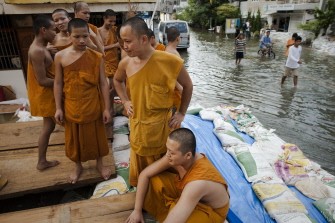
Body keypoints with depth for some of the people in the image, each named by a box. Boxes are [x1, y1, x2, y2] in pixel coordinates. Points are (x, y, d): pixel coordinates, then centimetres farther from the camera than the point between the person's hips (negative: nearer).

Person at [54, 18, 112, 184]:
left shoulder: (97, 57, -8)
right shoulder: (60, 56, -5)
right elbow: (58, 84, 0)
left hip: (93, 105, -1)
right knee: (75, 137, 17)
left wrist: (106, 108, -6)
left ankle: (99, 163, 37)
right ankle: (78, 166, 40)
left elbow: (103, 83, -6)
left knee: (96, 135, 14)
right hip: (71, 106, 1)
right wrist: (58, 108, -1)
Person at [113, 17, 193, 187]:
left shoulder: (170, 61, -18)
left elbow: (188, 85, -2)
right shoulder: (126, 63, -5)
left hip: (162, 126, -3)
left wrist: (181, 113, -3)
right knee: (140, 171, 20)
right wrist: (125, 101, 6)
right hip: (137, 127, 4)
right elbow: (117, 80, 19)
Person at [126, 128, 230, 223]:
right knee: (153, 179, -10)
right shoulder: (174, 156, -23)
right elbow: (145, 174, -14)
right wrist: (137, 210, -14)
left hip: (210, 210, -6)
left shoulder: (198, 182, -42)